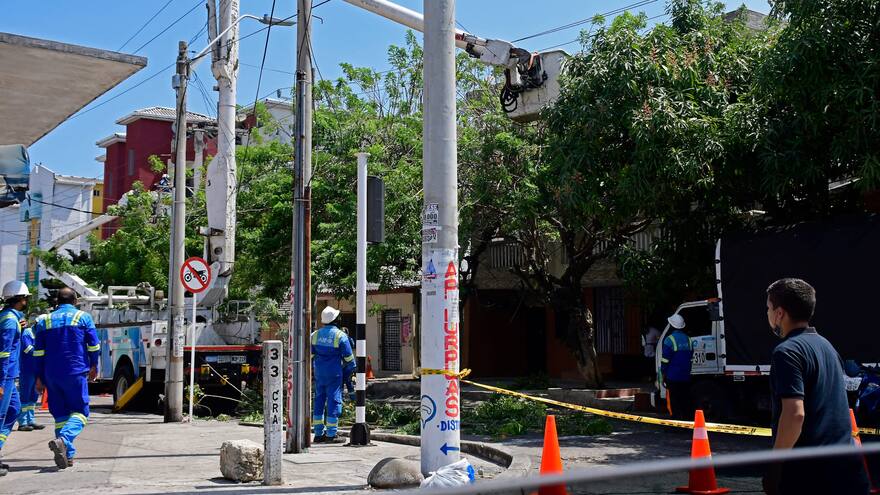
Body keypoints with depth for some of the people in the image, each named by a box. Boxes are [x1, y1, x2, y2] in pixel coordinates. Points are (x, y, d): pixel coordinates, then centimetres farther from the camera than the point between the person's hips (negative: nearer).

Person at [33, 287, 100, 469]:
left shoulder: (45, 321, 11)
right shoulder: (83, 317, 3)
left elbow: (39, 352, 9)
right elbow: (93, 345, 1)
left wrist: (40, 377, 14)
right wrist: (93, 366, 16)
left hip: (51, 375, 3)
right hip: (75, 372, -3)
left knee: (60, 414, 11)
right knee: (79, 411, 1)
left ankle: (67, 455, 8)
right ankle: (63, 440, -26)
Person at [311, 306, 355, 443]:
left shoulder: (315, 334, 6)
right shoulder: (340, 335, -9)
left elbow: (310, 355, 12)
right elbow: (348, 357, -5)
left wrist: (312, 369, 23)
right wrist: (351, 369, 8)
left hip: (319, 373, 5)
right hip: (334, 373, -5)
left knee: (319, 400, 11)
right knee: (334, 400, -2)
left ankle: (318, 433, 14)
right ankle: (331, 435, -2)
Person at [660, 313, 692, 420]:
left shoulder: (669, 340, -11)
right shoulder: (687, 339, 10)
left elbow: (665, 360, -11)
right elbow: (691, 358, 16)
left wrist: (663, 375, -3)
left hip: (673, 377, -6)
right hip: (686, 377, 6)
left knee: (675, 403, -3)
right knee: (686, 403, 11)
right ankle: (687, 420, 13)